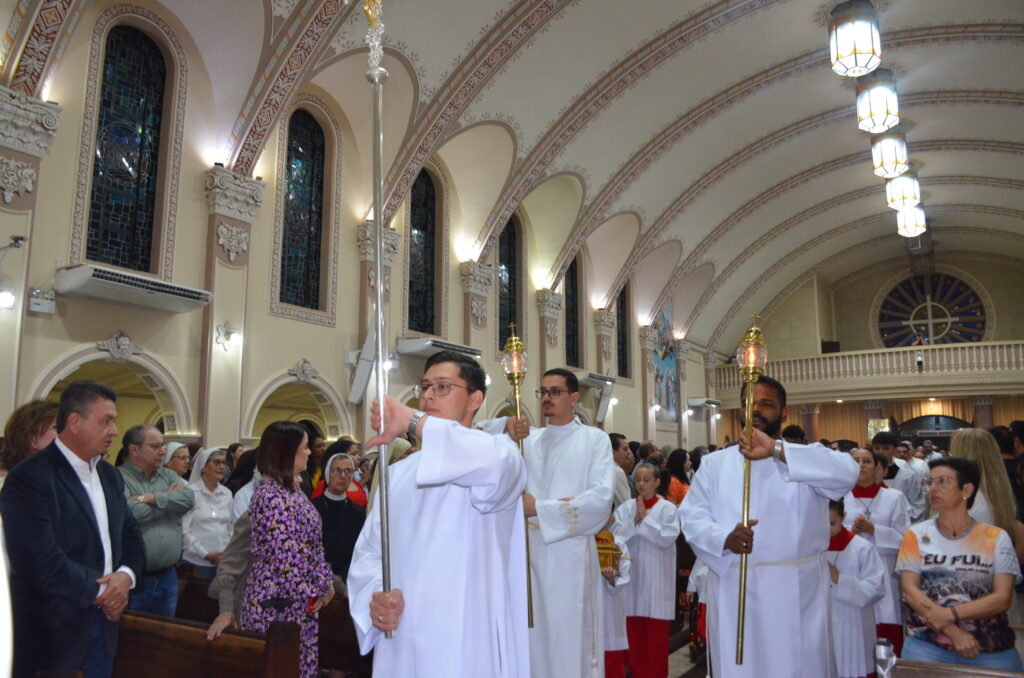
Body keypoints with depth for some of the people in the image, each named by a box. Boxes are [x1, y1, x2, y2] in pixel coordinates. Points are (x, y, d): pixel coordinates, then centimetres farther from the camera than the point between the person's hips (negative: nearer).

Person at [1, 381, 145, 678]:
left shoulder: (110, 476, 10)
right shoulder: (29, 478, -16)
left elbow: (130, 533, 12)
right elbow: (43, 562, -24)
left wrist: (125, 575, -9)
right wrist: (102, 590, -13)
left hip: (103, 628, 7)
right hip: (52, 634, -7)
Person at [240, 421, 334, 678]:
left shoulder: (291, 489, 10)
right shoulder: (272, 496, -21)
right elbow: (286, 557, -23)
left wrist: (325, 581, 9)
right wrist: (312, 592, -12)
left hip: (299, 600, 9)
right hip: (280, 602, -9)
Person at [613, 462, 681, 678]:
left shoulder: (667, 508, -1)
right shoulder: (625, 508, 5)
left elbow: (668, 537, -13)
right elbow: (615, 536, -5)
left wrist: (645, 518, -13)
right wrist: (634, 520, -16)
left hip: (657, 577, -2)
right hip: (631, 575, 2)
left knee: (656, 632, 3)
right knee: (633, 629, 6)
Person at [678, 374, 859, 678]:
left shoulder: (806, 459, 3)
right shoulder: (714, 463, 8)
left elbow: (848, 472, -17)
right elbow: (691, 516, 1)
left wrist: (777, 451, -26)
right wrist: (724, 538, -20)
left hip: (796, 591, -1)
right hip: (733, 591, 1)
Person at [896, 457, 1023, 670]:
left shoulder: (996, 538, 2)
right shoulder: (917, 535, 3)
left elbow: (1002, 598, -5)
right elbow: (910, 591, -4)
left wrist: (950, 614, -18)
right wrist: (953, 631, -17)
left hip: (991, 650, 0)